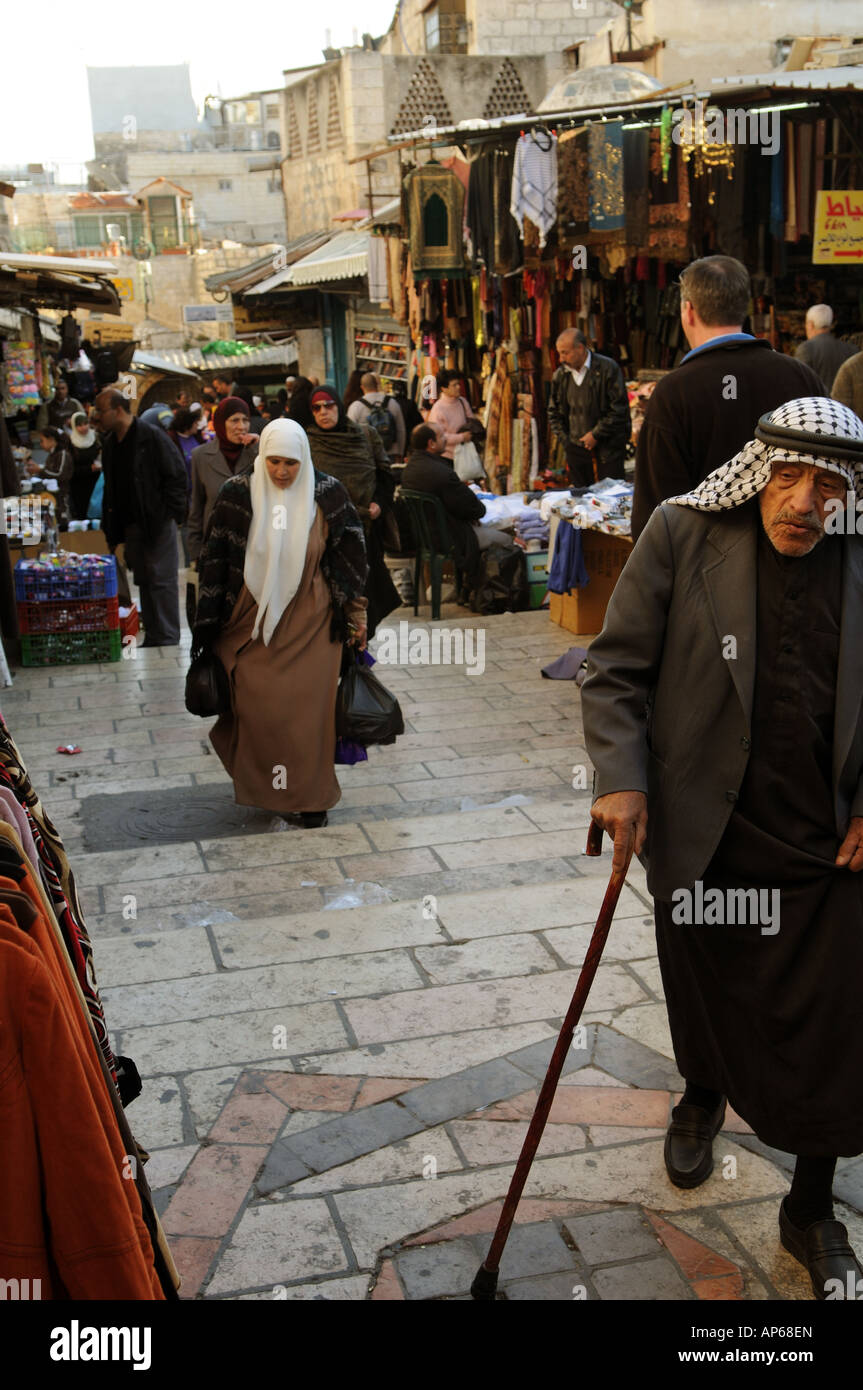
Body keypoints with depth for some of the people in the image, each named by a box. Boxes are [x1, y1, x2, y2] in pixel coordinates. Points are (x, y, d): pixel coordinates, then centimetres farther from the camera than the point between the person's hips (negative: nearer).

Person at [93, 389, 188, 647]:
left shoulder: (152, 436, -10)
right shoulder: (110, 444, 14)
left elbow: (176, 476, -11)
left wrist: (170, 515, -14)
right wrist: (112, 532, 15)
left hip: (158, 523, -7)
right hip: (131, 525, 8)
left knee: (161, 580, -5)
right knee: (144, 581, 11)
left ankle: (168, 639, 1)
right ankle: (153, 637, 18)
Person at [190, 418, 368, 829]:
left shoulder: (327, 495, -5)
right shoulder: (238, 494, -5)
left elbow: (350, 557, 3)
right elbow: (216, 560, 0)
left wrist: (355, 615, 3)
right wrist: (207, 625, 1)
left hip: (311, 621, 0)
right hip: (254, 620, 0)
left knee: (309, 709, 1)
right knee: (259, 709, 2)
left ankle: (311, 795, 17)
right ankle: (262, 786, 24)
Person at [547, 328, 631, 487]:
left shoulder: (608, 368, -9)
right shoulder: (560, 375, 5)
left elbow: (619, 410, -10)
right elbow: (554, 412, 16)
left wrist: (596, 434, -11)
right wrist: (564, 439, 4)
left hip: (608, 445, -4)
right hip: (577, 446, 4)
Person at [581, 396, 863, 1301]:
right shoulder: (682, 534, -9)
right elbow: (616, 668, -6)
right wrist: (620, 779, -16)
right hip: (707, 836, 0)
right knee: (705, 998, 21)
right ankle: (702, 1099, 56)